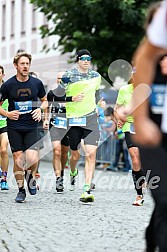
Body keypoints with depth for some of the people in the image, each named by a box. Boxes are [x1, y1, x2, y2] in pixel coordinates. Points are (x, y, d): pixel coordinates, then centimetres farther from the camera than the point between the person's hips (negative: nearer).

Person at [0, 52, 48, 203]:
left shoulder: (37, 83, 3)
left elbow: (45, 101, 18)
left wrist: (40, 109, -2)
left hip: (31, 127, 0)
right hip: (14, 127, 0)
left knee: (32, 159, -14)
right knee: (18, 159, -2)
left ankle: (30, 176, 19)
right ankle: (21, 190, 13)